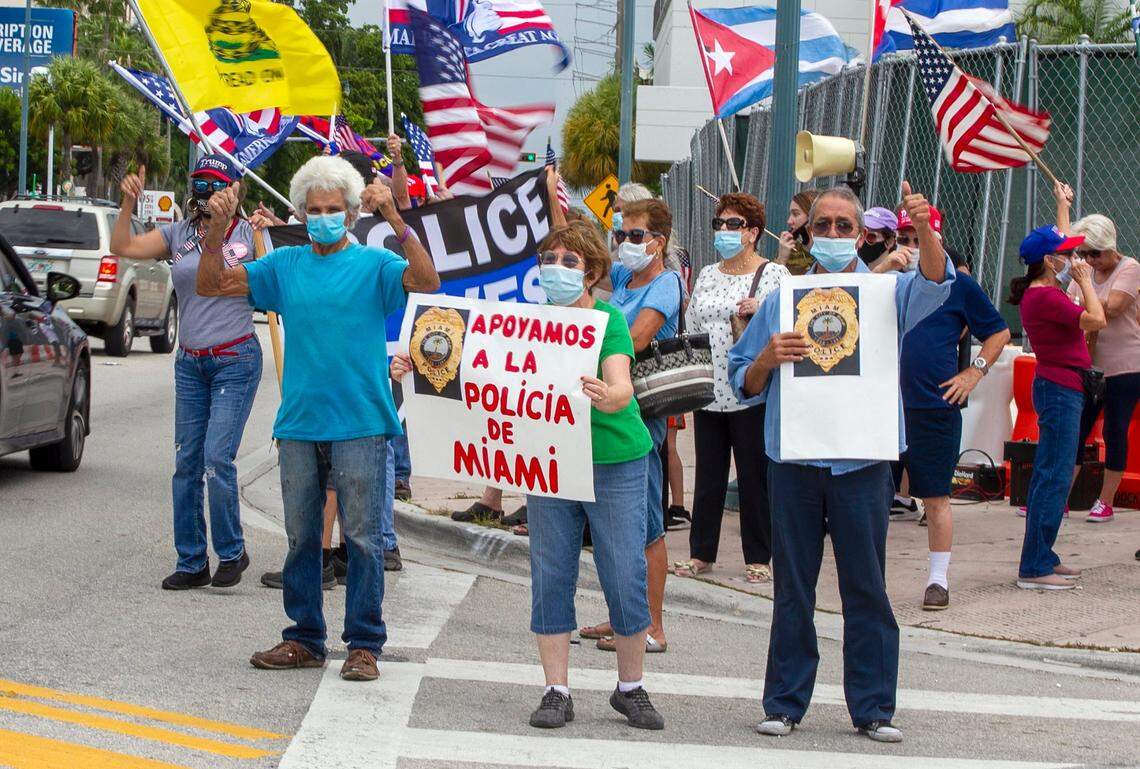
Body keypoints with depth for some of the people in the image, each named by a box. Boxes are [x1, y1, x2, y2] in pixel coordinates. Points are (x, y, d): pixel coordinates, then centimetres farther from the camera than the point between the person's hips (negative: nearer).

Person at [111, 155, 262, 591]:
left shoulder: (248, 233, -1)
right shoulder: (178, 235, 8)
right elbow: (123, 247, 0)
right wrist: (129, 203, -11)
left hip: (235, 361, -5)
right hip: (189, 363, 5)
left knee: (217, 458, -13)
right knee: (186, 463, 4)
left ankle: (232, 552, 5)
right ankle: (192, 563, 12)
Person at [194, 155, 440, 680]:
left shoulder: (373, 264, 1)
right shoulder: (285, 266, 11)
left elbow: (427, 281, -17)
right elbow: (211, 285, 10)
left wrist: (394, 219, -27)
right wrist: (217, 228, -6)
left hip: (360, 424, -4)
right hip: (299, 423, 4)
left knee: (361, 537, -2)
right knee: (300, 537, 10)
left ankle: (364, 644, 5)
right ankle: (304, 639, 20)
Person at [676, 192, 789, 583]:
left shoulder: (774, 274, -1)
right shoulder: (707, 275, 16)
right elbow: (691, 331, 20)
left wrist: (760, 311, -22)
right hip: (708, 391, 5)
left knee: (754, 475, -1)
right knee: (708, 473, 9)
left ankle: (758, 558, 7)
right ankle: (701, 551, 17)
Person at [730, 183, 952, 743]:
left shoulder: (885, 294, 5)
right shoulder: (781, 301, 10)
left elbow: (934, 283, -16)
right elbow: (744, 384, 12)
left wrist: (924, 228, -34)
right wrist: (768, 358, -10)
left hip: (862, 462, -1)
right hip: (793, 460, 1)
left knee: (866, 587, 2)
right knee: (792, 587, 7)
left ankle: (873, 707, 9)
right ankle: (784, 702, 14)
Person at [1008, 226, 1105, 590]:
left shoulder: (1039, 293, 12)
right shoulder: (1046, 297, -19)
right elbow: (1096, 320, -25)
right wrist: (1085, 281, -14)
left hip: (1058, 390, 11)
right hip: (1061, 390, -11)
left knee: (1048, 477, 15)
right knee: (1054, 479, -10)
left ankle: (1042, 558, 21)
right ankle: (1034, 568, -10)